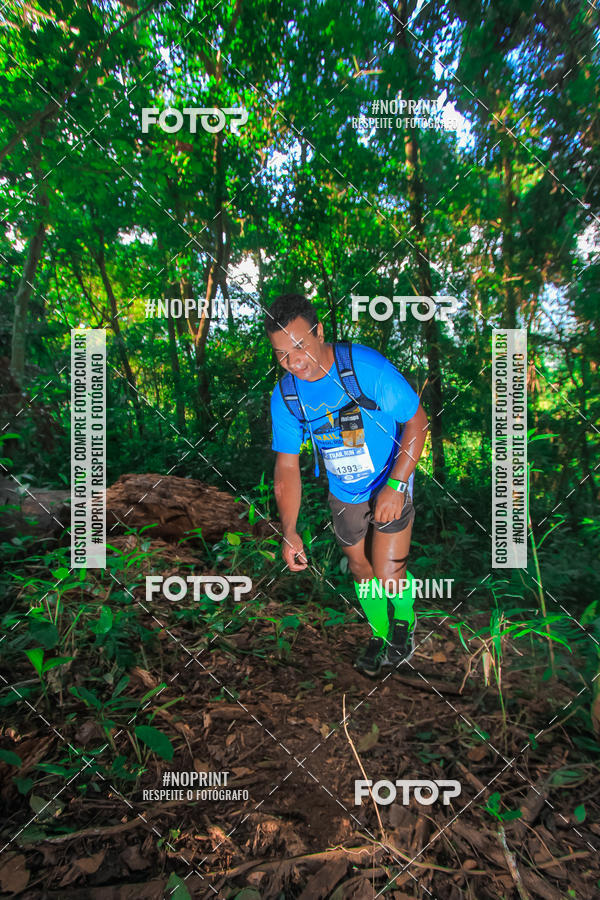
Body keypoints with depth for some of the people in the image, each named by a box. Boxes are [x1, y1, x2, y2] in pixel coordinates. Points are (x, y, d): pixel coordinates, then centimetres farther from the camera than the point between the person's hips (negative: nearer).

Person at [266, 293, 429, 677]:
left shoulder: (366, 365, -26)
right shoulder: (285, 396, -13)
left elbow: (417, 420, -17)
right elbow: (287, 465, -9)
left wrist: (395, 485, -25)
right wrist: (289, 531, -18)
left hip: (390, 487, -4)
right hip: (344, 495, 4)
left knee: (389, 576, -7)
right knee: (361, 571, 17)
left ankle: (405, 621, 30)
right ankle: (381, 634, 46)